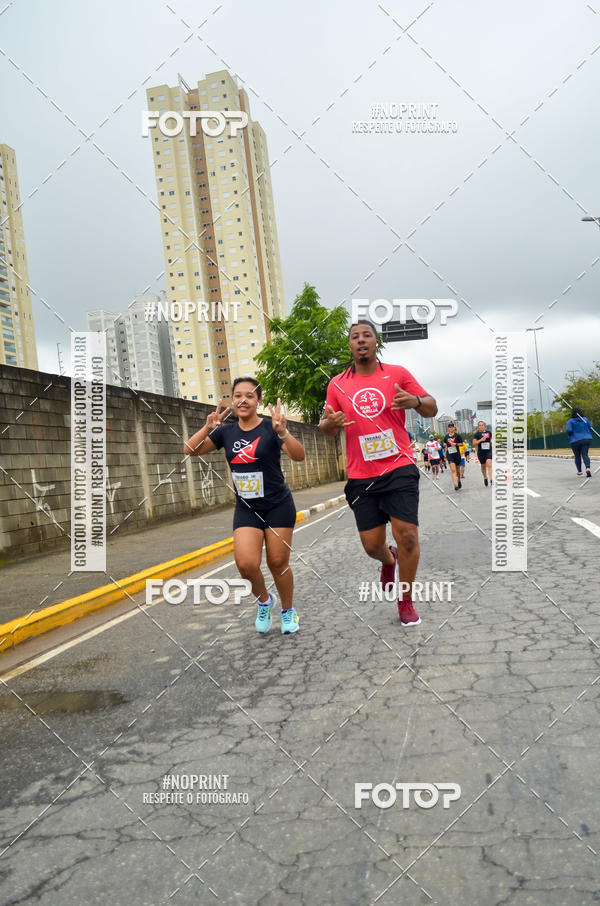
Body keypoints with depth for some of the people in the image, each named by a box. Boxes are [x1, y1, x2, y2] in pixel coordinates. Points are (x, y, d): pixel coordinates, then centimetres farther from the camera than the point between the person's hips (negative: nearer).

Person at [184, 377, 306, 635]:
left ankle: (288, 611, 28)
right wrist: (208, 428, -21)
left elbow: (299, 455, -22)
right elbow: (191, 450, -4)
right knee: (246, 564, -12)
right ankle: (263, 601, 19)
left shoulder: (270, 428, -10)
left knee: (278, 563, 2)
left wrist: (282, 432, -40)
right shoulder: (226, 431, 1)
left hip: (278, 507, -2)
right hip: (246, 509, 3)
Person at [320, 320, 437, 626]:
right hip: (361, 476, 2)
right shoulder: (337, 384, 7)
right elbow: (327, 427, 14)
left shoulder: (397, 373, 2)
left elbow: (432, 408, 3)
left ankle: (406, 602, 13)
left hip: (399, 468, -2)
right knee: (372, 545, 4)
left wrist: (415, 401, -20)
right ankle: (389, 560, 43)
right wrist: (329, 423, -11)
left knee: (407, 535, -9)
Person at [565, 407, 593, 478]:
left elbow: (569, 430, -15)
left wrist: (569, 436, 5)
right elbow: (590, 428, 6)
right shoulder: (585, 419, 5)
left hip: (575, 441, -2)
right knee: (585, 455, -3)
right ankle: (588, 468, -28)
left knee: (577, 456, 11)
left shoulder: (570, 421, -6)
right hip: (586, 439, 2)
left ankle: (579, 471, 15)